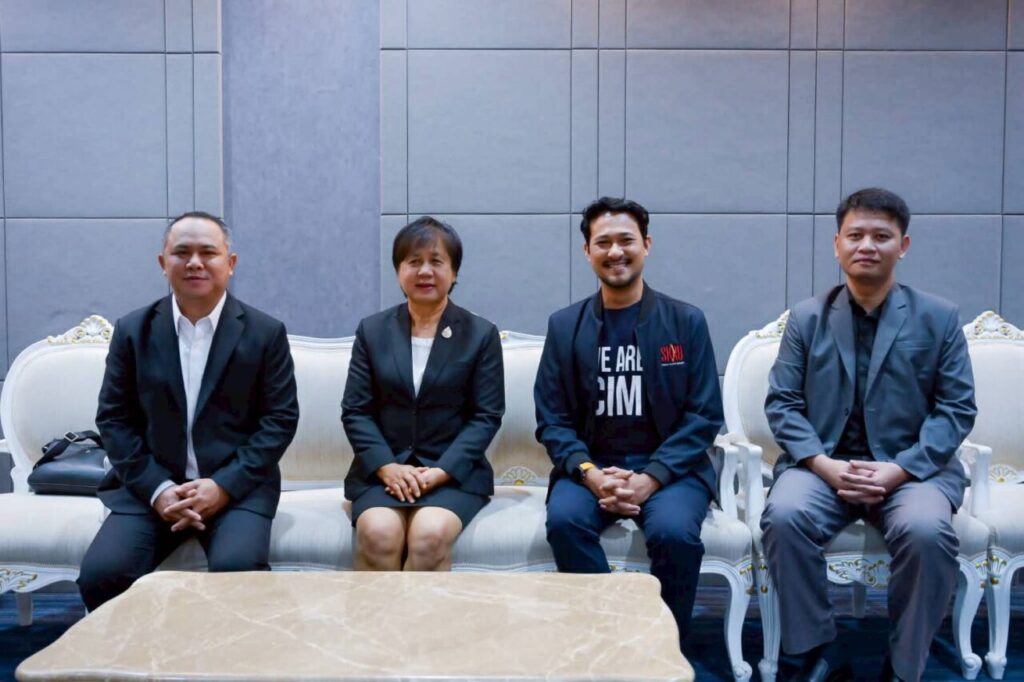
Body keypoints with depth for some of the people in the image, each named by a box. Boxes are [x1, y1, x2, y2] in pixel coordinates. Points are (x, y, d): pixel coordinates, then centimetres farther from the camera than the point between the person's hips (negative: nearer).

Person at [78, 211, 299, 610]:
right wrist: (157, 488, -9)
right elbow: (114, 418, 5)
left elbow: (281, 419, -1)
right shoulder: (132, 331, 7)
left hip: (238, 484, -2)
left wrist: (225, 485, -13)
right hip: (151, 485, 2)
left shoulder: (266, 333, 1)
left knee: (238, 569, -29)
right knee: (100, 573, -20)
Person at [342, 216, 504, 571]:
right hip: (382, 470, 1)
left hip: (454, 472, -1)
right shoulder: (372, 330, 9)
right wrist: (387, 467, -12)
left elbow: (487, 416, -1)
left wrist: (441, 471, -14)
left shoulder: (481, 334, 4)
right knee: (378, 533, -29)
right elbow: (355, 411, 5)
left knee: (430, 534, -31)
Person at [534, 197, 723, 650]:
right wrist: (590, 475, -15)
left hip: (669, 468, -1)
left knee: (674, 530, -31)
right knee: (564, 520, -30)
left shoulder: (686, 322, 4)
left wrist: (649, 479, -15)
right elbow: (551, 421, 4)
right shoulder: (564, 326, 8)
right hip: (591, 466, 1)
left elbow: (704, 416, -2)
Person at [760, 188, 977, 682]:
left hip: (913, 468, 0)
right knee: (783, 517, -30)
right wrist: (826, 465, -15)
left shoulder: (939, 317, 4)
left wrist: (899, 470, -14)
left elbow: (957, 409, 0)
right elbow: (781, 403, 2)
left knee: (927, 530, -32)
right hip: (823, 463, 1)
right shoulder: (807, 317, 7)